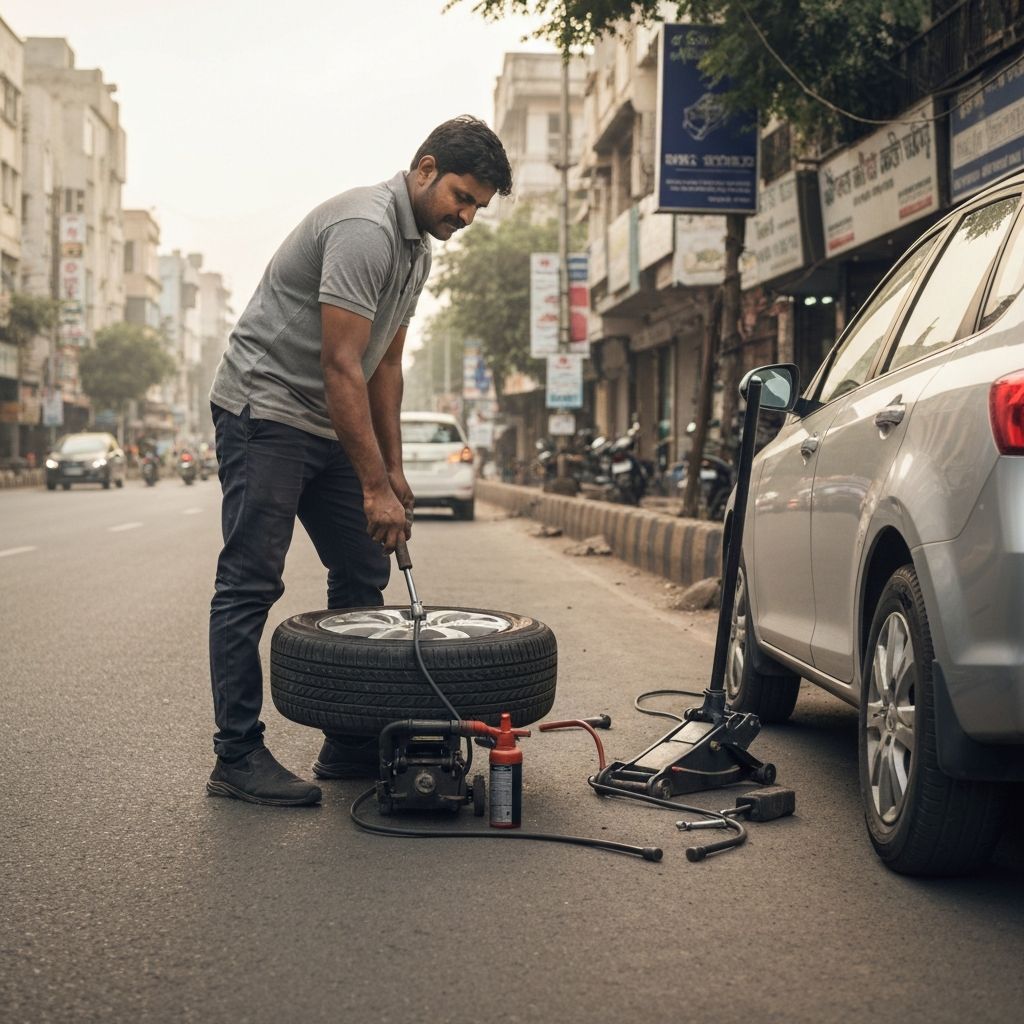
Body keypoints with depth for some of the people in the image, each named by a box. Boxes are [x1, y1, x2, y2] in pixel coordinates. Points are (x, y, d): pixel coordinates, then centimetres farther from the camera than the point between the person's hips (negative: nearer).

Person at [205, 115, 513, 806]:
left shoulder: (419, 250, 11)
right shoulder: (364, 229, -21)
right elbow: (340, 367, -26)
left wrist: (394, 468, 10)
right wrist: (376, 487, -27)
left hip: (330, 426, 10)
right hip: (266, 411, -10)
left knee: (363, 574, 7)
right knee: (252, 584, -8)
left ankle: (353, 745, 12)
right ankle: (238, 756, -4)